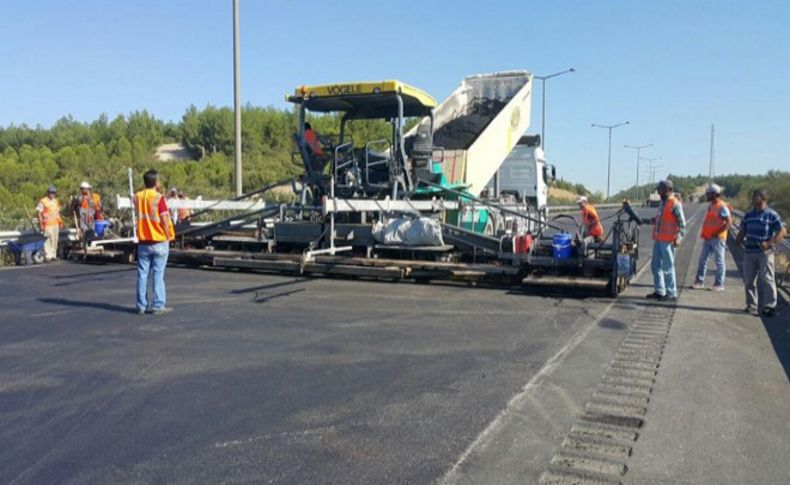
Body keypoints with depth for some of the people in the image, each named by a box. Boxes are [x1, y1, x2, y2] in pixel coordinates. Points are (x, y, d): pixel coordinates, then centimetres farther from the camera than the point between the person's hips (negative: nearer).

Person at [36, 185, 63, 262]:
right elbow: (39, 213, -7)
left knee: (55, 240, 8)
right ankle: (47, 256, -6)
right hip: (47, 225, -6)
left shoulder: (56, 201, 16)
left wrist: (60, 222, 15)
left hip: (55, 224, 7)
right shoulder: (43, 201, -5)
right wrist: (41, 224, -12)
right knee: (47, 240, -8)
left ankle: (53, 255, 15)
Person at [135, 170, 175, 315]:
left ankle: (141, 305, 12)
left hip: (143, 242, 5)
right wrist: (168, 237, -2)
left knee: (142, 274, 8)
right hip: (159, 242, -5)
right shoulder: (159, 198, -12)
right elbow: (164, 220, -15)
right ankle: (158, 306, 2)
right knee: (158, 274, 0)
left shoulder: (137, 197, 5)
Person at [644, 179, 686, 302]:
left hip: (667, 240, -9)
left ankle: (672, 294, 4)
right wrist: (647, 221, 19)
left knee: (667, 267, -4)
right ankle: (659, 291, 21)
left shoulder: (675, 204, -10)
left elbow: (682, 223, -13)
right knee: (655, 265, 12)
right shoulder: (662, 203, 16)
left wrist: (678, 238, -20)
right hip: (658, 239, 9)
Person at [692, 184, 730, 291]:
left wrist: (718, 233, -19)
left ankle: (719, 284, 6)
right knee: (702, 259, 7)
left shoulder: (722, 207, -12)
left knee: (719, 261, 0)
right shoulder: (710, 206, 13)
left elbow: (728, 222, -18)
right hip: (708, 238, 8)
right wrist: (703, 233, 9)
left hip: (717, 238, -8)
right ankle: (699, 282, 12)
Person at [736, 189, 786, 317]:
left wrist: (770, 243, -17)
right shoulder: (748, 215, 13)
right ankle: (751, 305, 18)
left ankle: (770, 306, 2)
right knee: (749, 279, 8)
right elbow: (742, 231, 20)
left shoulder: (771, 214, -4)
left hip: (765, 252, -6)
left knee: (766, 279, -4)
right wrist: (739, 239, -2)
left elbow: (783, 231, -8)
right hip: (749, 251, 6)